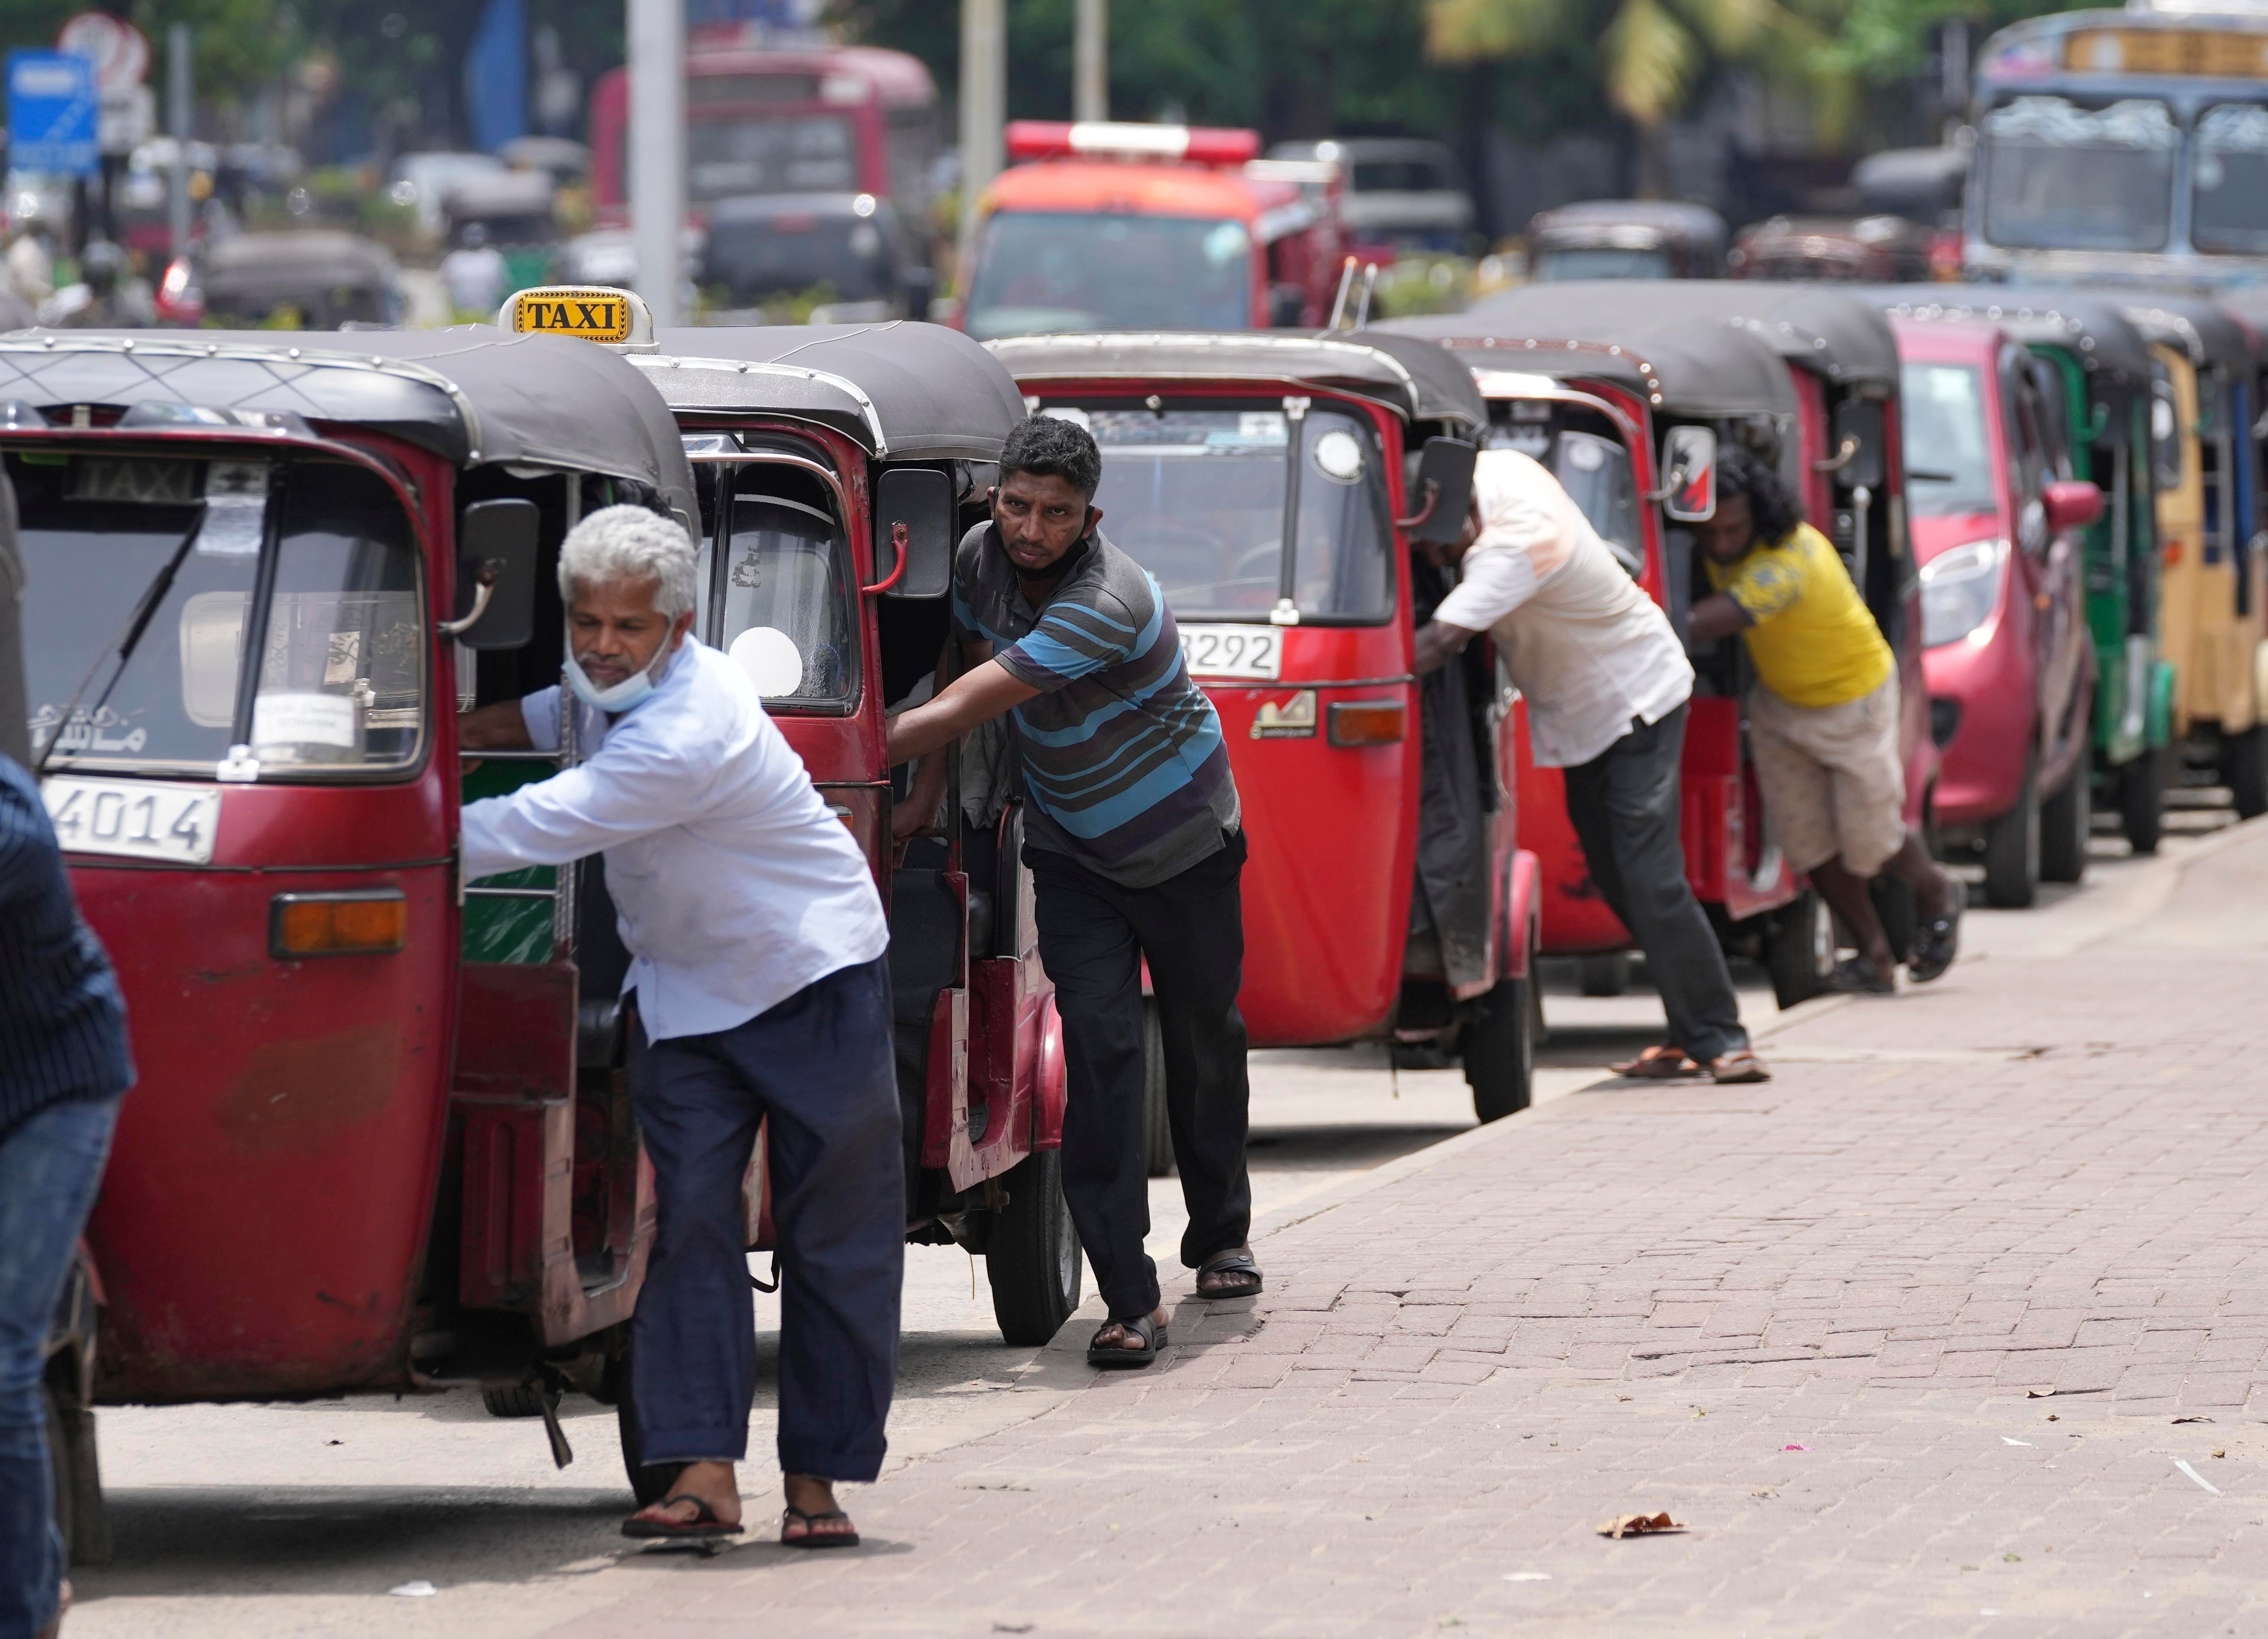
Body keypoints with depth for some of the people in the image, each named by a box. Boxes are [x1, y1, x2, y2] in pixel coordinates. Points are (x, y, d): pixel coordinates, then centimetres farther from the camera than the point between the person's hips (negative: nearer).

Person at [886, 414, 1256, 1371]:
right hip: (1072, 851, 4)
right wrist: (924, 799, -5)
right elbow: (955, 678, 6)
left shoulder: (1105, 605, -33)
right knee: (1100, 1045, -13)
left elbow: (958, 714, -35)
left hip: (1184, 842, -4)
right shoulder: (980, 559, -11)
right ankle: (1129, 1299, -19)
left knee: (1204, 1040, 13)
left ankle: (1220, 1236, 39)